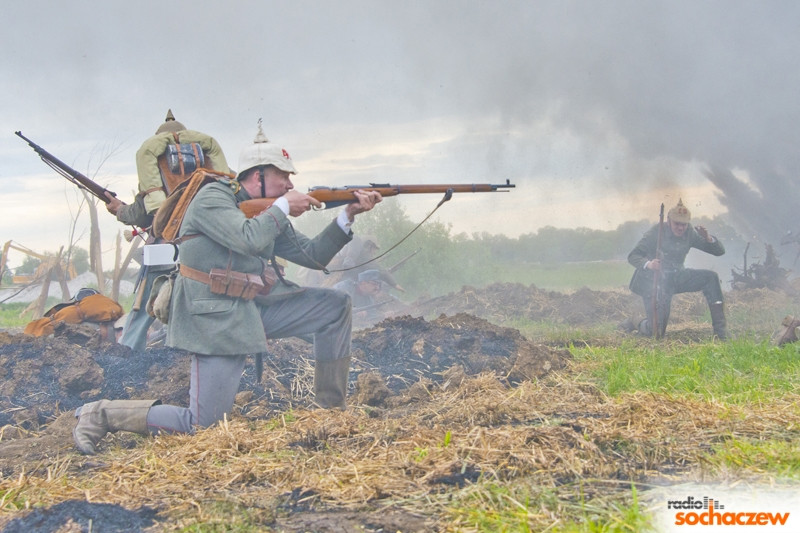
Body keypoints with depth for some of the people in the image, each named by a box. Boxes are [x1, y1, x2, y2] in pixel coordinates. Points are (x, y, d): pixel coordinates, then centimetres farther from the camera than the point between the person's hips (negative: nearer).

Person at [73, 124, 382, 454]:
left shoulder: (266, 212, 13)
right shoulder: (212, 198, -13)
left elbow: (311, 256, 11)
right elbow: (250, 240, -29)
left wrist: (349, 214, 1)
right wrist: (283, 206, -13)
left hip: (256, 306, 9)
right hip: (216, 320, -9)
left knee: (336, 306, 4)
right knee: (203, 426, -14)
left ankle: (332, 409, 12)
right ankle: (102, 415, 2)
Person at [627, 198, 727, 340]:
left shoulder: (690, 233, -3)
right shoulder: (656, 232, -16)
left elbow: (720, 251, -1)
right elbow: (633, 256, -19)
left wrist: (708, 238, -23)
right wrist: (648, 264, -41)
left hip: (676, 277, 5)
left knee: (711, 277, -16)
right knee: (656, 333, -15)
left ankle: (720, 330, -15)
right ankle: (636, 324, 23)